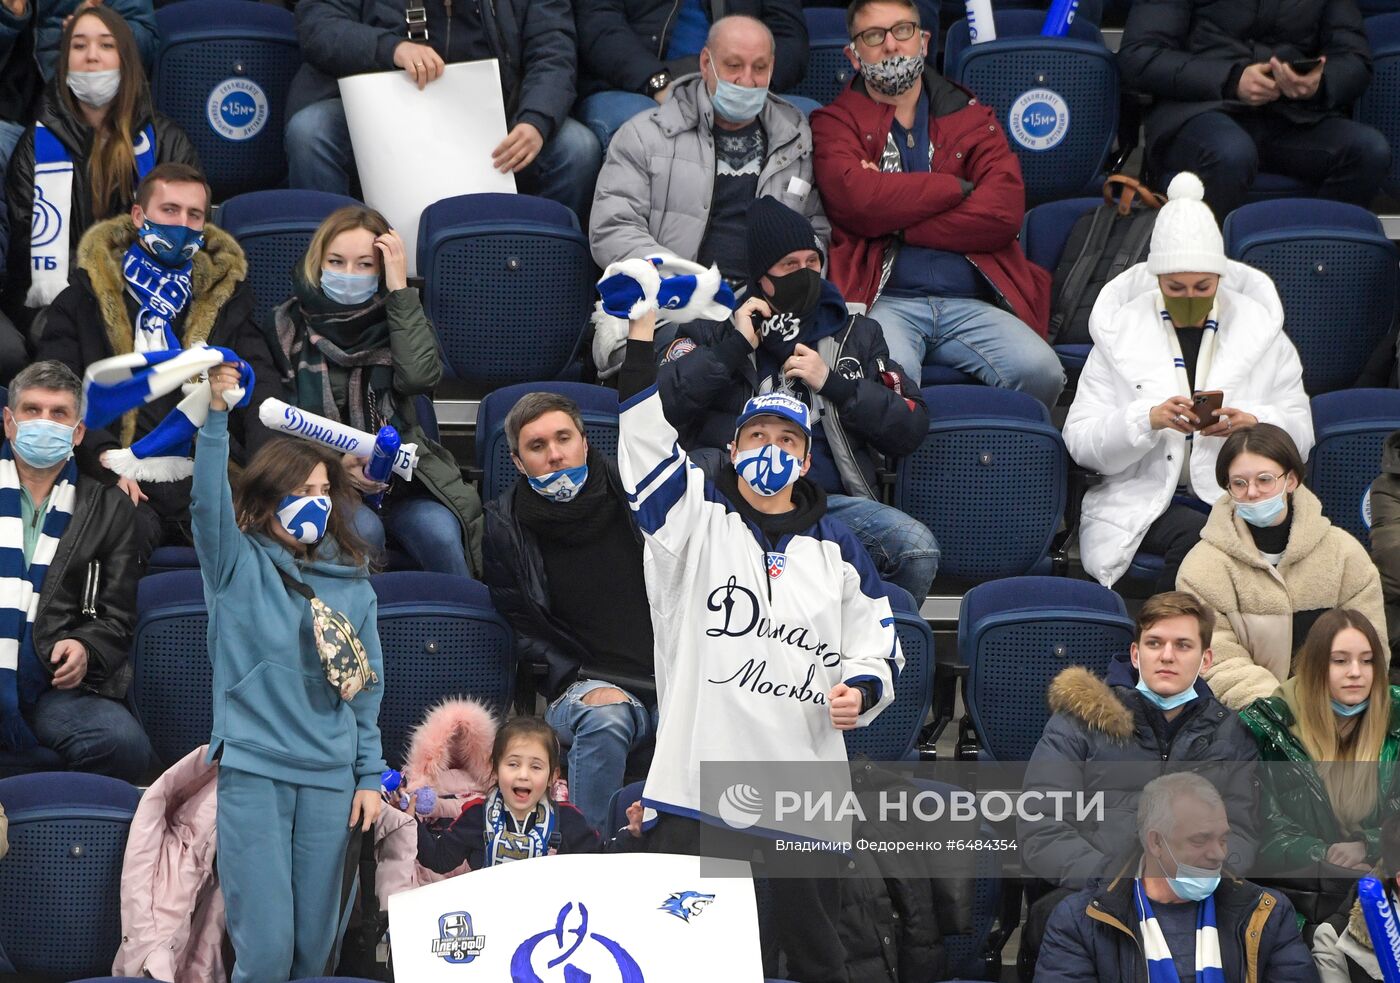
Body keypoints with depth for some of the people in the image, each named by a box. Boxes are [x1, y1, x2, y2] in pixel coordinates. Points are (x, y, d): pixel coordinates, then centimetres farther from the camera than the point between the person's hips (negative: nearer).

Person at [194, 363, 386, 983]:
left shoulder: (353, 587, 11)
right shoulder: (239, 565, 2)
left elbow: (367, 686, 14)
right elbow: (207, 502, -16)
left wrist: (370, 776, 8)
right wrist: (217, 416, -29)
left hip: (331, 777, 4)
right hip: (253, 770, -4)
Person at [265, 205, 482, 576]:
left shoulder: (396, 318, 9)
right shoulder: (287, 325, 5)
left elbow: (420, 377, -14)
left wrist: (400, 290, -11)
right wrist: (333, 461, -13)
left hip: (400, 473, 1)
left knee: (441, 534, -28)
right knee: (362, 530, -33)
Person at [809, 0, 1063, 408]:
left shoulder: (972, 118, 21)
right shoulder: (836, 123, 15)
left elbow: (1004, 213, 3)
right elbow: (855, 199, -8)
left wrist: (898, 220, -4)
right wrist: (960, 187, 1)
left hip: (969, 303, 3)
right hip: (884, 300, -3)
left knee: (1041, 371, -26)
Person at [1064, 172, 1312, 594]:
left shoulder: (1260, 330, 14)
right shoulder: (1121, 333, 10)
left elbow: (1300, 433, 10)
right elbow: (1079, 441, 1)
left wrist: (1253, 424, -13)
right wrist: (1148, 420, -17)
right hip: (1143, 502, -1)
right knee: (1195, 535, -35)